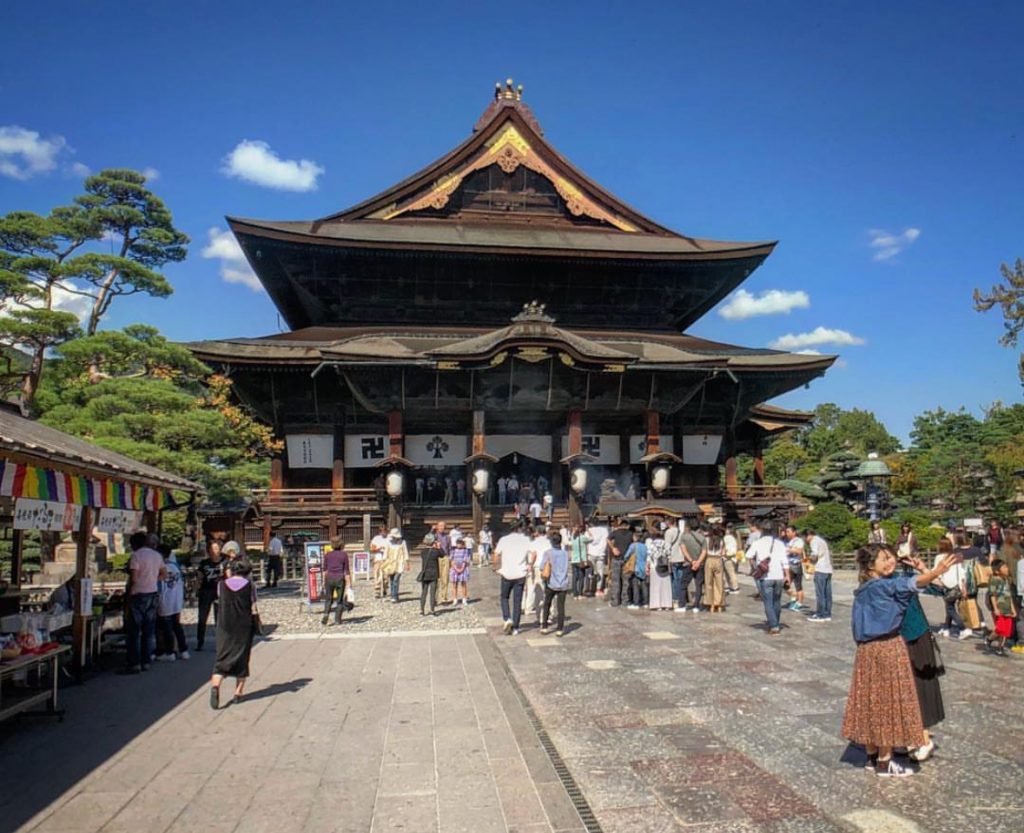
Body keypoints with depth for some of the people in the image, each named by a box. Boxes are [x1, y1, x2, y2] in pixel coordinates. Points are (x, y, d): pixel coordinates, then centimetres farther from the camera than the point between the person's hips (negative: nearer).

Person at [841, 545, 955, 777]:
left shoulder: (863, 590, 10)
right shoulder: (884, 585, -15)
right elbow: (911, 583, -31)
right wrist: (938, 571, -43)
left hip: (867, 649, 8)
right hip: (888, 649, -8)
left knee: (871, 701, 14)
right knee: (889, 701, 1)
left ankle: (872, 754, 25)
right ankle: (884, 763, 9)